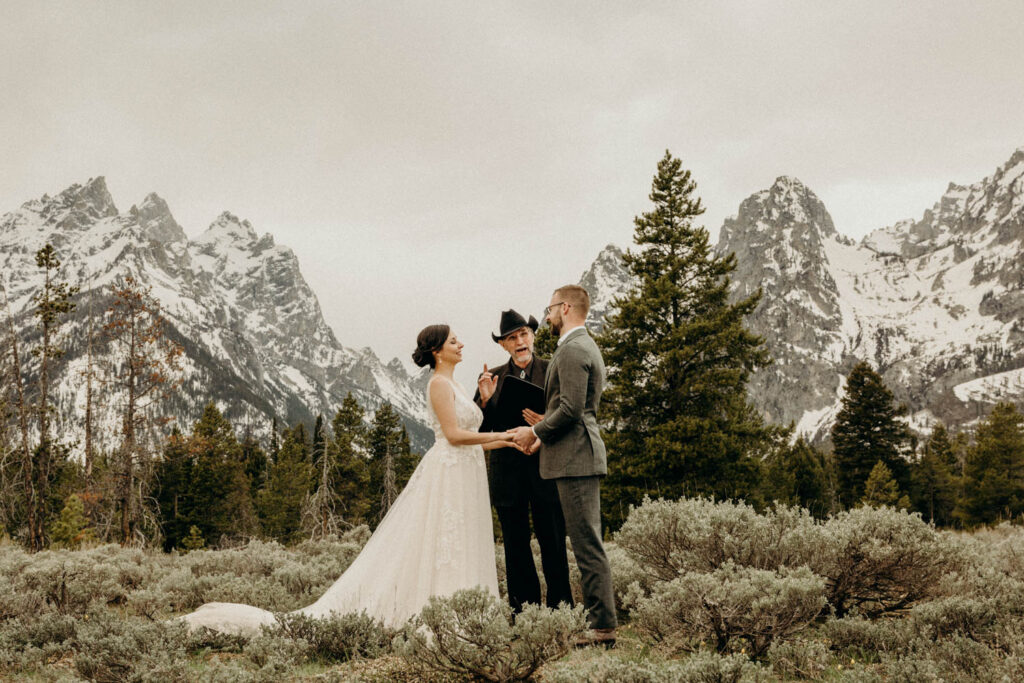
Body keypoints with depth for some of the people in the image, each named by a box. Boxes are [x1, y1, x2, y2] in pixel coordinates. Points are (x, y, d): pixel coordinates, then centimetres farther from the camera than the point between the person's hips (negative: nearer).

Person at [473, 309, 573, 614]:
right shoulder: (492, 378, 10)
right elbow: (480, 428, 8)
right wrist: (485, 399, -9)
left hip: (545, 469, -3)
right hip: (508, 472, 3)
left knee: (552, 543, 0)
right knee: (515, 546, 7)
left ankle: (560, 607, 10)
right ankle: (524, 609, 15)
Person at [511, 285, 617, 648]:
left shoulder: (572, 350, -13)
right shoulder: (586, 346, 20)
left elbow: (571, 409, -21)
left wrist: (536, 432, -8)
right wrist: (545, 436, 17)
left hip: (575, 458, -11)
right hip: (580, 456, 11)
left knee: (587, 544, -9)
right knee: (587, 543, 12)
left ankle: (604, 627, -7)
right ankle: (600, 620, 15)